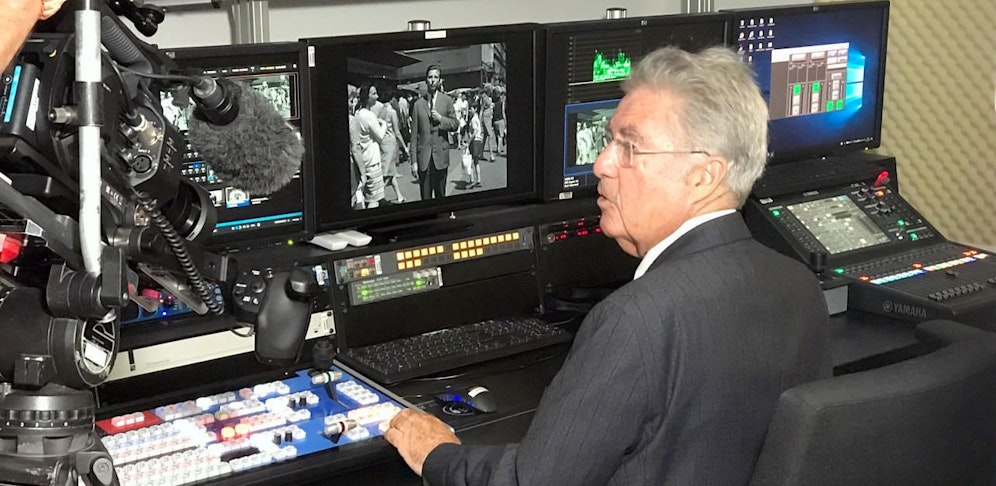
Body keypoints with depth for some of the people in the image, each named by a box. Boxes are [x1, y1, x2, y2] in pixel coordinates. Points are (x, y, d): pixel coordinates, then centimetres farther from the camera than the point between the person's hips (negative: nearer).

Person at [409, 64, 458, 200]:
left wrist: (441, 119, -13)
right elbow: (414, 134, 2)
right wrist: (413, 161, -3)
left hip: (441, 155, 1)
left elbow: (455, 124, 7)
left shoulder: (447, 101, 4)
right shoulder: (418, 103, 1)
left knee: (440, 194, 7)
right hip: (423, 157, 0)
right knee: (425, 196, 1)